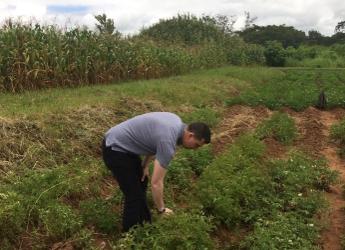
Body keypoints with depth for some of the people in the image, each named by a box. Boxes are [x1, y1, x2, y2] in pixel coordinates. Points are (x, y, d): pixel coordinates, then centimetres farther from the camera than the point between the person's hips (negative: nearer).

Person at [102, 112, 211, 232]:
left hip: (123, 143, 10)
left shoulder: (177, 122, 0)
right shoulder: (168, 142, -27)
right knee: (134, 194, -3)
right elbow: (156, 183, -23)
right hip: (115, 148, -10)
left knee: (141, 183, 21)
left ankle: (143, 224, 38)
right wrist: (162, 210, -9)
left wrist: (145, 165, 13)